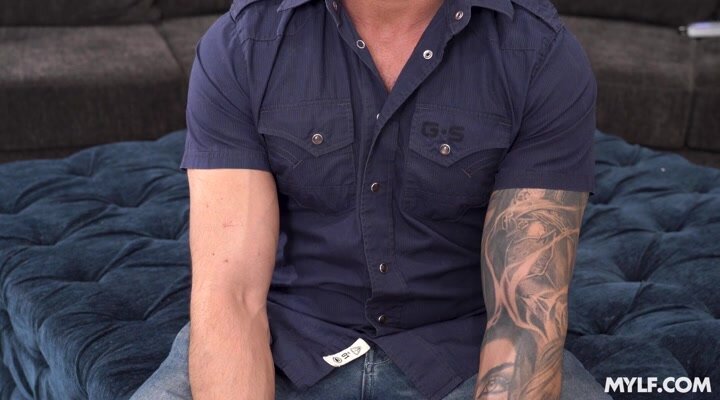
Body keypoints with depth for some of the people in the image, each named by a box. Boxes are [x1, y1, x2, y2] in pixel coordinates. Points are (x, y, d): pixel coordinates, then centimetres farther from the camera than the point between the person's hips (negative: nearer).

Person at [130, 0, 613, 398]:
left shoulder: (548, 57, -13)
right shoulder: (238, 47, -11)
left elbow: (527, 309, -16)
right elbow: (228, 294, -16)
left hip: (464, 347, 0)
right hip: (288, 344, 1)